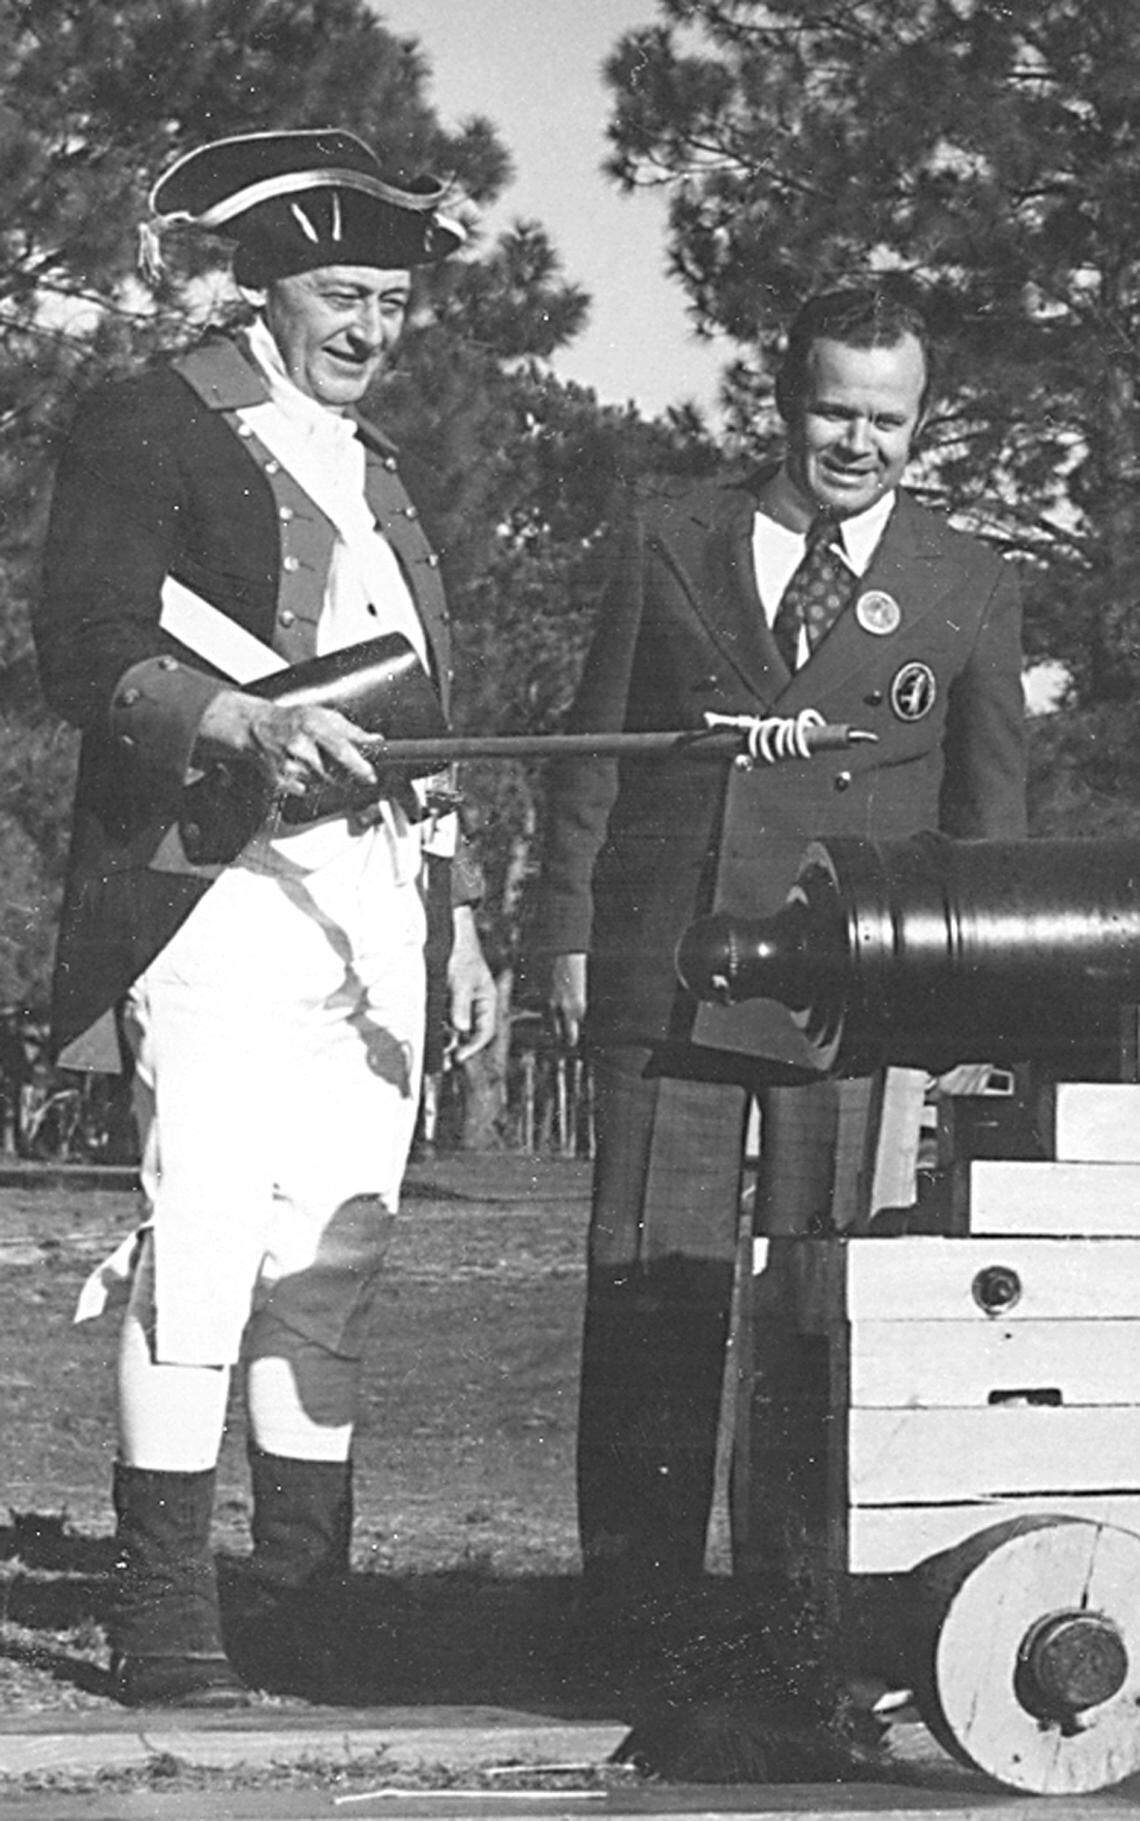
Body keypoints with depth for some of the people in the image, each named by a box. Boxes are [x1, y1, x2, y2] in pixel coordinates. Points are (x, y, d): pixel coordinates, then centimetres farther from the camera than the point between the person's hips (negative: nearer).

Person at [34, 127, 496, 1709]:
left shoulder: (375, 468, 24)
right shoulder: (154, 426, 1)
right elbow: (83, 648, -10)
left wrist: (454, 913, 20)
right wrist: (246, 721, -25)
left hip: (376, 908, 7)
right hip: (222, 895, -7)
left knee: (335, 1263, 5)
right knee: (202, 1243, -12)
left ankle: (308, 1611, 9)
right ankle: (165, 1624, -9)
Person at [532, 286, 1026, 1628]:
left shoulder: (970, 591, 10)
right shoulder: (671, 533, 10)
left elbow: (989, 815, 12)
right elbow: (596, 747, 11)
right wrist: (569, 926, 3)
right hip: (662, 974, 0)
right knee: (648, 1287, -1)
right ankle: (629, 1588, 6)